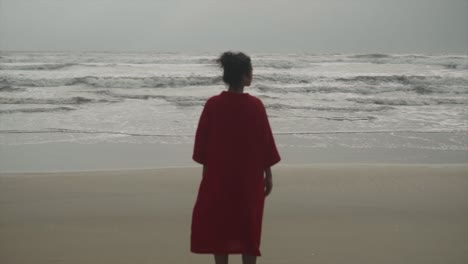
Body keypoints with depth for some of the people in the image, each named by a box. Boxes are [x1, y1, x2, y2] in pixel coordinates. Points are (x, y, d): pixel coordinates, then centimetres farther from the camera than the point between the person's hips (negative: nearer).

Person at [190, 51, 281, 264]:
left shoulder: (212, 104, -7)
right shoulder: (255, 105, -11)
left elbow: (202, 139, -1)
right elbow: (266, 141, -6)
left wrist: (206, 168, 13)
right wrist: (268, 174, 5)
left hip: (219, 175, 1)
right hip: (249, 177, -1)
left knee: (219, 226, 10)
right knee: (249, 227, 10)